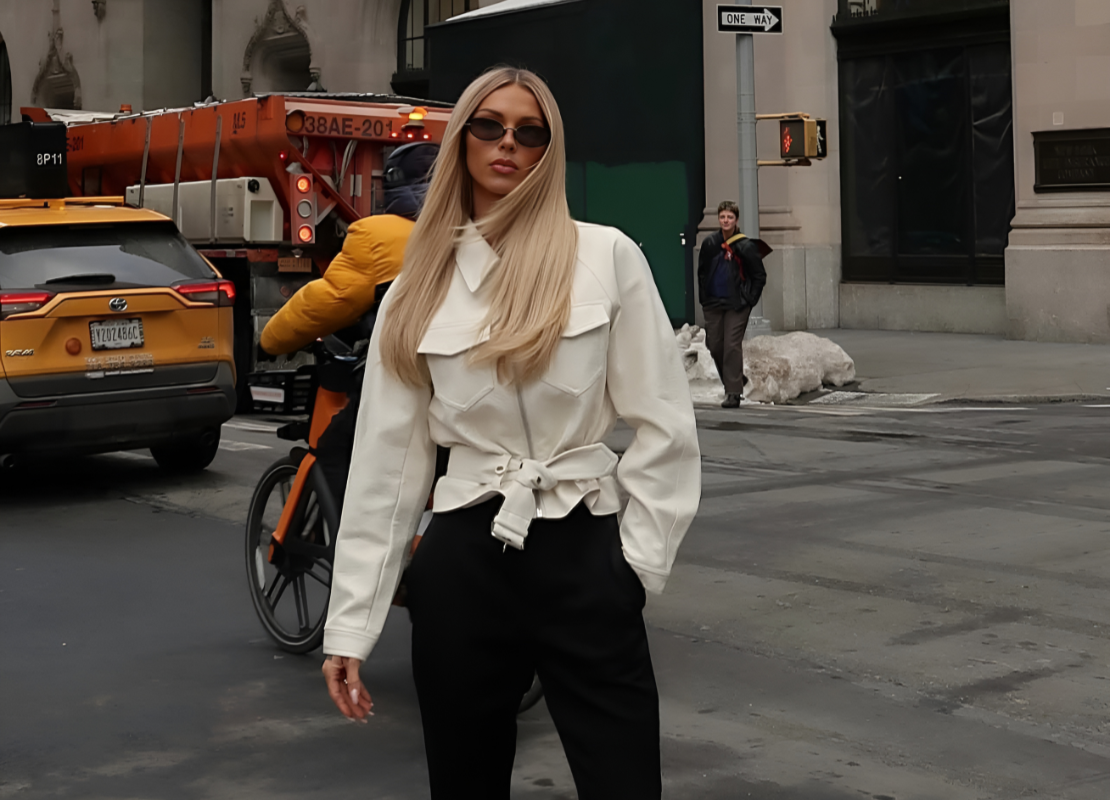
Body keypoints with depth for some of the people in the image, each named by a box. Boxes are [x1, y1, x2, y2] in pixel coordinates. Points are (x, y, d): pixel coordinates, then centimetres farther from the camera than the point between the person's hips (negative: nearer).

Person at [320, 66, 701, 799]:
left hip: (582, 559, -2)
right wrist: (351, 625, 2)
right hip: (462, 565, 3)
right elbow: (386, 461, 5)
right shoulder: (420, 286, 7)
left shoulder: (607, 257, -1)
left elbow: (665, 427, 0)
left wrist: (640, 563, -5)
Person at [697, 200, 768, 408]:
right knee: (714, 344, 6)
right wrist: (704, 297, 12)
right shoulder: (710, 244, 5)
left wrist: (750, 300, -4)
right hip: (713, 304, 5)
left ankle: (734, 392, -7)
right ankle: (736, 379, 28)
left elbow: (759, 276, 1)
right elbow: (702, 272, 18)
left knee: (732, 345, -11)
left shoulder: (745, 246, -7)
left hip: (737, 305, -5)